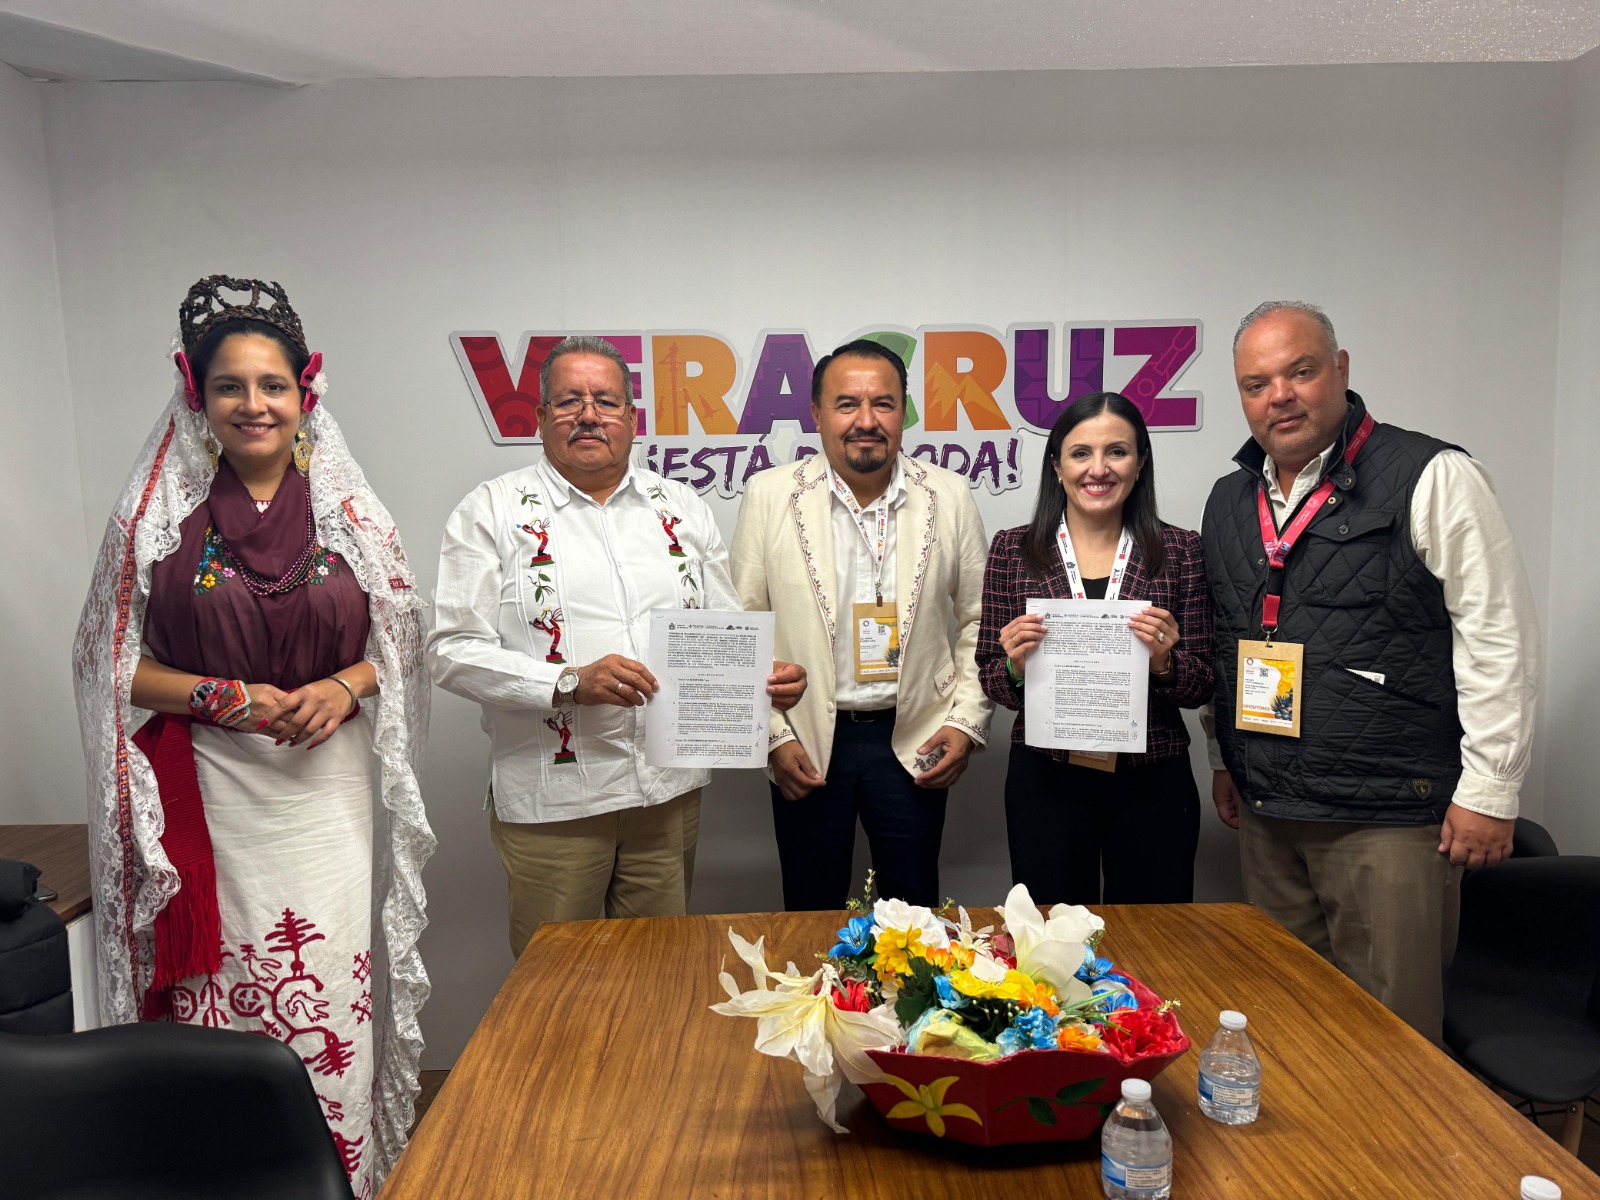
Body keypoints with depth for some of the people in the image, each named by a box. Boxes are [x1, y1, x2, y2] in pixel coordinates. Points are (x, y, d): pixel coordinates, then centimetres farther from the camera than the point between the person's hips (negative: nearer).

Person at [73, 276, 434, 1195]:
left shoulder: (352, 516, 4)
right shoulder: (155, 520, 2)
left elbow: (401, 644, 9)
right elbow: (118, 666, 3)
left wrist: (345, 686, -10)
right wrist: (222, 696, -12)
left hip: (327, 788, 1)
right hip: (209, 798, 0)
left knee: (331, 995, 4)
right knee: (222, 1000, 4)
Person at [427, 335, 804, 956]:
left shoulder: (682, 509, 9)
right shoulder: (492, 511, -2)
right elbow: (453, 651, -8)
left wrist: (766, 677, -9)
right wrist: (572, 683, -21)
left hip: (671, 789, 3)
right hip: (550, 798, -3)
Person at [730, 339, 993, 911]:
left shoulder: (950, 497, 0)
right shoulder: (770, 496, -4)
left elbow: (978, 621, 6)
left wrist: (966, 722, -1)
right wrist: (774, 736, -6)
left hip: (914, 741, 1)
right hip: (806, 745, -1)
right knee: (813, 918, 13)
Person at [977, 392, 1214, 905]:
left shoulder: (1180, 551, 1)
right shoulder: (1013, 550, 0)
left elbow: (1203, 685, 3)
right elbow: (990, 678, 4)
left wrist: (1165, 663, -17)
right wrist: (1015, 668, -17)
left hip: (1153, 782, 1)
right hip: (1045, 780, 0)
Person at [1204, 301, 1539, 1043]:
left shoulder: (1432, 479, -7)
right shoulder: (1229, 501, 11)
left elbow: (1499, 639, -9)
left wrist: (1488, 790, -10)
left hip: (1390, 815, -5)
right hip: (1267, 816, 6)